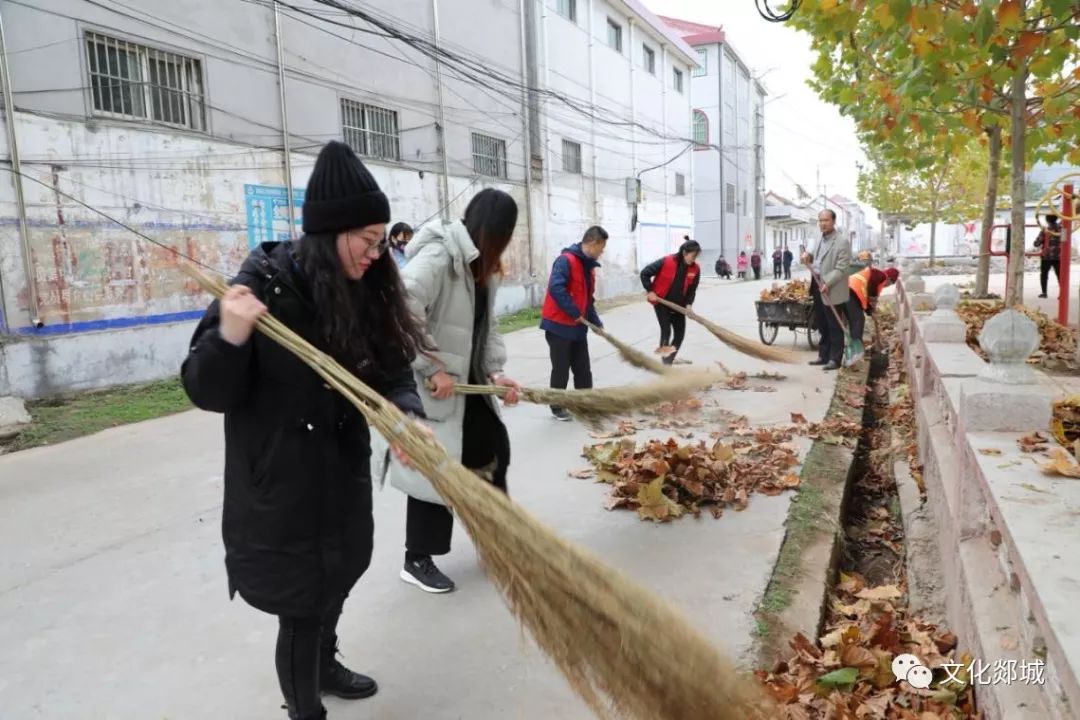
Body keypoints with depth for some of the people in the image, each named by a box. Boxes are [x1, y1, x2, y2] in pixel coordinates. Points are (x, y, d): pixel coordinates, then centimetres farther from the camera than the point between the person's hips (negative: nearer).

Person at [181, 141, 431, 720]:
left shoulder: (365, 293, -2)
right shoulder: (264, 287, -20)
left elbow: (391, 373, -2)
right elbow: (206, 392, -18)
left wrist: (406, 416, -23)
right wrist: (230, 339, -38)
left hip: (343, 473, 7)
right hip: (279, 487, -7)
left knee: (336, 580, 25)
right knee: (302, 604, 5)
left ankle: (325, 666, 52)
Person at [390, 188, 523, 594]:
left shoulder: (482, 266, 10)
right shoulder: (437, 256, -21)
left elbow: (487, 326, 13)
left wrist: (494, 372, -1)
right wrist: (432, 368, -27)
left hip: (466, 381, 10)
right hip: (427, 385, -9)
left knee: (493, 445, 16)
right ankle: (417, 561, 16)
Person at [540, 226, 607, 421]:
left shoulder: (589, 265, 12)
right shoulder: (566, 260, -16)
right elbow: (556, 288, -28)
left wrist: (596, 322, 6)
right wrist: (575, 312, -22)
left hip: (578, 326, 8)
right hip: (558, 325, -8)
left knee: (583, 369, 12)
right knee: (561, 370, 2)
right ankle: (557, 407, 16)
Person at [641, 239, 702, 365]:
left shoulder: (695, 269, -9)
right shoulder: (666, 262, -21)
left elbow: (692, 289, 1)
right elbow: (645, 273, -14)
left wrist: (689, 304, -13)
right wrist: (650, 291, -15)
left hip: (679, 305, 5)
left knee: (680, 333, 5)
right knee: (666, 331, -11)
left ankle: (669, 360, 18)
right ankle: (665, 362, -1)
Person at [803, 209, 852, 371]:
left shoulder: (842, 242, -12)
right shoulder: (821, 240, 14)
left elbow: (841, 269, -17)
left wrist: (827, 283, -27)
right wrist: (809, 256, 6)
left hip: (832, 291, -8)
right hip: (817, 287, 8)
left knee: (834, 327, 0)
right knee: (821, 325, 15)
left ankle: (835, 359, 7)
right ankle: (823, 356, 25)